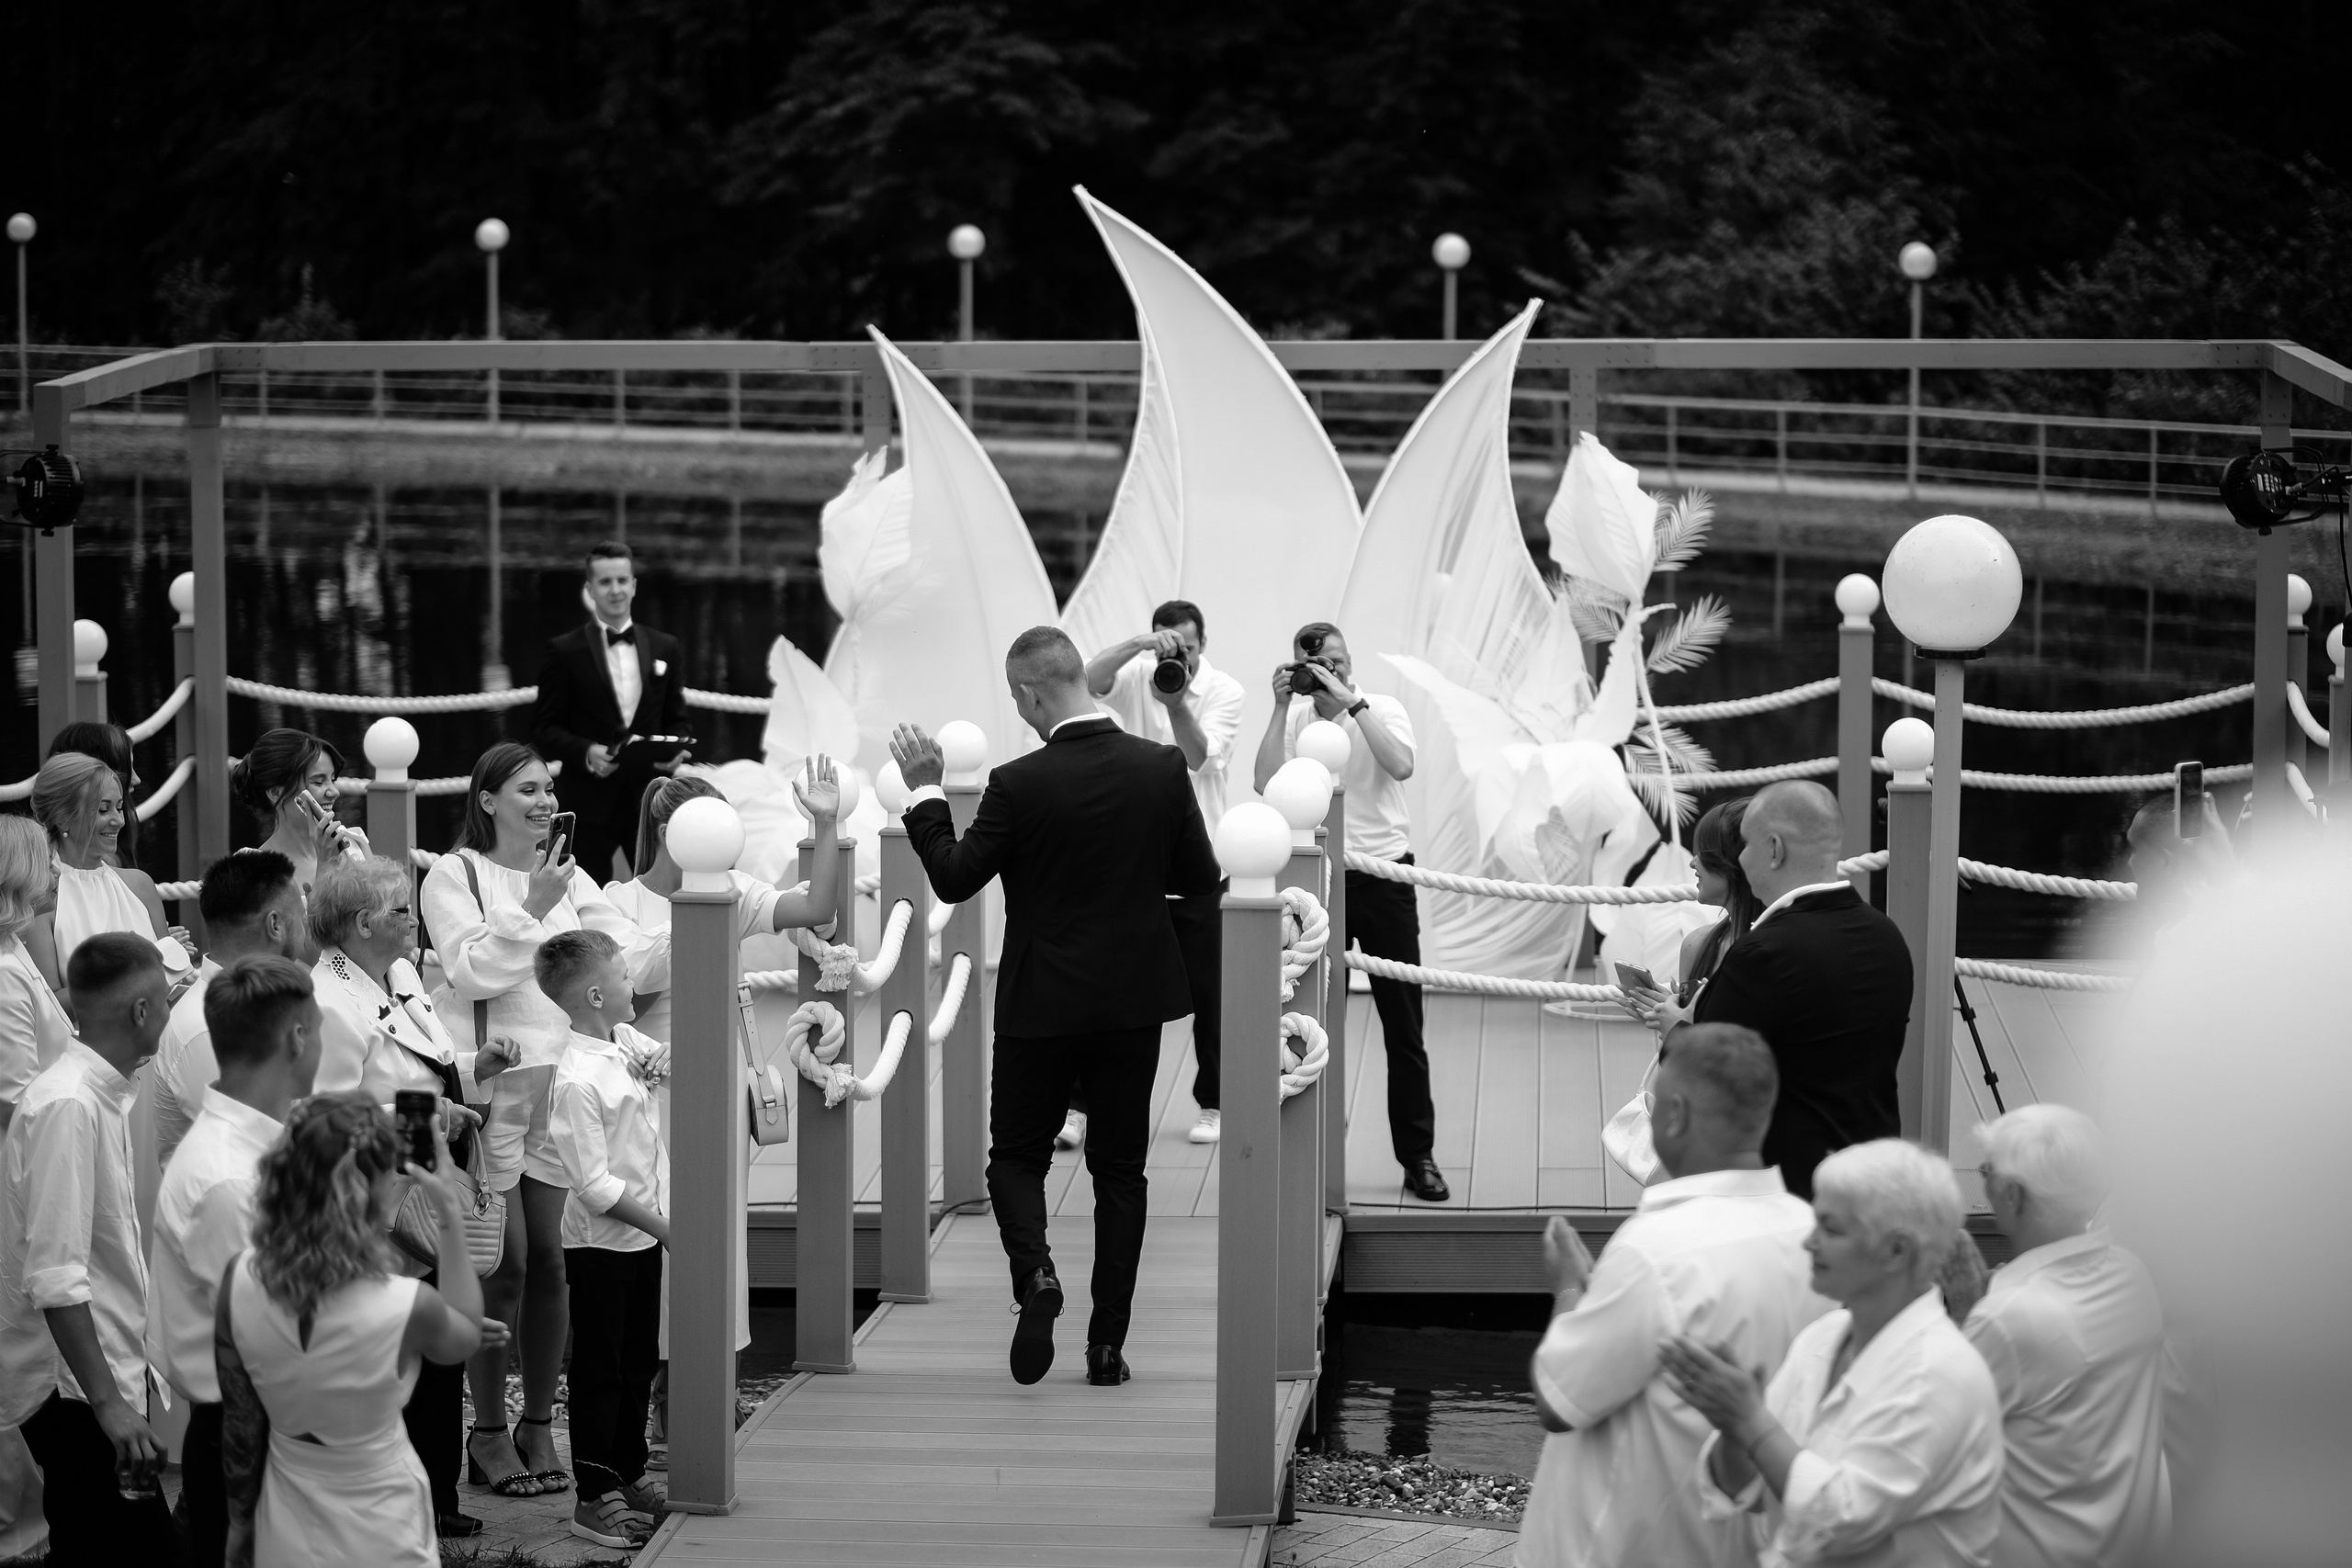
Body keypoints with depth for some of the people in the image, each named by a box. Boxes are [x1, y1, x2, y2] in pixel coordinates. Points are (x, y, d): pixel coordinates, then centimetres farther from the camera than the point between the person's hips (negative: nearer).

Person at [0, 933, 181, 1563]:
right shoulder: (68, 1106, -19)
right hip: (74, 1389, -10)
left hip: (108, 1369, 10)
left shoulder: (101, 1096, 10)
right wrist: (108, 1403, -25)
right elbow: (55, 1279, -24)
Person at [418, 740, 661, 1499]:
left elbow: (631, 953, 5)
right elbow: (472, 971, -12)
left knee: (551, 1259, 5)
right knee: (505, 1262, -4)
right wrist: (532, 909, -17)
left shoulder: (568, 877, 13)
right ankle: (489, 1432, 8)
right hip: (492, 1085, -5)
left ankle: (539, 1427, 16)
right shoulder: (455, 875, -2)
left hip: (560, 1085, 5)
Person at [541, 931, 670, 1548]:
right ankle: (595, 1498, 9)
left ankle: (628, 1477, 32)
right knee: (600, 1372, 1)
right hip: (601, 1243, -9)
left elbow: (666, 1057, 25)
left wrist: (664, 1058, 1)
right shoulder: (578, 1081, -24)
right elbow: (596, 1185, -24)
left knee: (638, 1364, 19)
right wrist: (664, 1226, -19)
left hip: (644, 1237, 9)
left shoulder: (626, 1044, 2)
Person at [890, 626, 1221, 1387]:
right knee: (1120, 1168, 11)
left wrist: (926, 792, 2)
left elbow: (953, 879, -8)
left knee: (1016, 1156, 13)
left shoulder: (1019, 784, -17)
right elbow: (1201, 879, 1)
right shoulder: (1163, 768, -7)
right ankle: (1108, 1345, 10)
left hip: (1043, 1006, -3)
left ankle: (1034, 1269, -16)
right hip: (1134, 1002, 3)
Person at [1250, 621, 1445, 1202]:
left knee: (1403, 1023, 3)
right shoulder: (1294, 719, 1)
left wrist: (1349, 701, -23)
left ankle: (1417, 1155, 11)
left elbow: (1400, 765, -22)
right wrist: (1283, 707, -17)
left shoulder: (1383, 710, -3)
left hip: (1383, 876, -1)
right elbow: (1265, 783, -14)